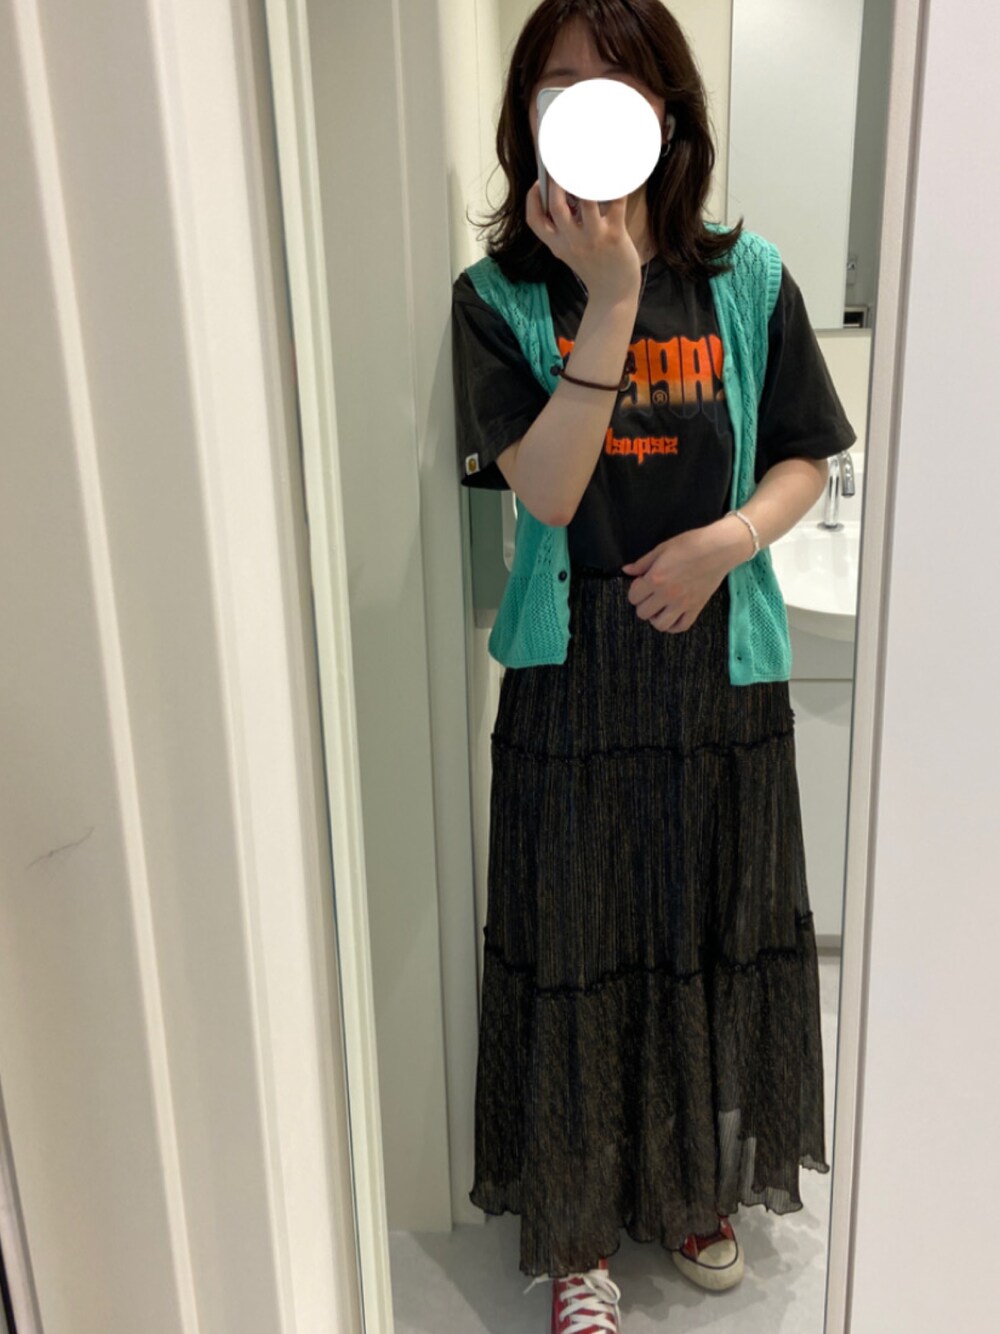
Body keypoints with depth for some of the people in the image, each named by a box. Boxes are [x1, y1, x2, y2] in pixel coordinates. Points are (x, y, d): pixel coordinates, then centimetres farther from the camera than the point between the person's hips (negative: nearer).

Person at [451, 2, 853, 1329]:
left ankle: (697, 1186, 44)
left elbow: (806, 462, 5)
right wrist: (612, 299, -23)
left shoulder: (748, 280, 1)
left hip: (722, 670, 2)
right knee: (575, 958, 9)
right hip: (572, 679, -1)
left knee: (717, 942, 16)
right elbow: (547, 489, -16)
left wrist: (727, 538, -15)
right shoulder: (501, 296, -4)